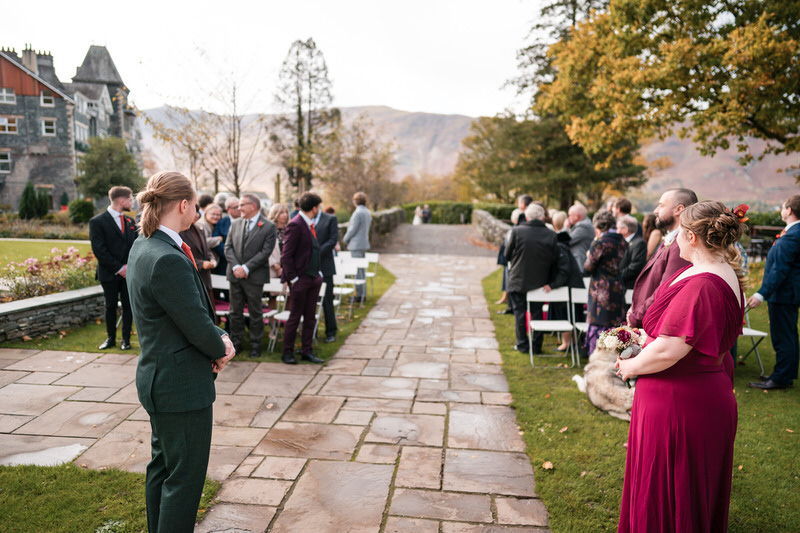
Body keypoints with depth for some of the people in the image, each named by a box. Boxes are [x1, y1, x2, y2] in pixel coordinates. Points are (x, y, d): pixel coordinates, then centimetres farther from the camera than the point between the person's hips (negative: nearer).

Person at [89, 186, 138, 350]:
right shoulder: (98, 222, -7)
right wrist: (118, 268, -14)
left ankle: (126, 338, 16)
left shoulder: (130, 221, 10)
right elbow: (98, 250, -11)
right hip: (109, 274, -3)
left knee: (128, 305, 5)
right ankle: (111, 338, 23)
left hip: (128, 272, 4)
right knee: (110, 306, 8)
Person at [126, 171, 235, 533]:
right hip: (182, 387, -11)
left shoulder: (143, 247, 5)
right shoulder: (169, 260, -28)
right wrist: (222, 348, -3)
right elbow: (197, 325, -23)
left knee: (162, 466, 24)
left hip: (158, 379, 11)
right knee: (185, 475, 5)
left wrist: (217, 341, -5)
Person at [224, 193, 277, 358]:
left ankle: (255, 345, 18)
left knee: (255, 313, 5)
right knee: (235, 311, 11)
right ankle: (236, 343, 24)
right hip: (235, 275, 4)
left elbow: (265, 252, -12)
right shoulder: (235, 223, 10)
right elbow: (228, 247, 5)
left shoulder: (269, 227, -6)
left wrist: (246, 268, -16)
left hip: (255, 276, -4)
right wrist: (236, 266, -10)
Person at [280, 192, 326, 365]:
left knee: (310, 318, 12)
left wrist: (318, 272, 13)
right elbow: (286, 255, -16)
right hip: (301, 279, -8)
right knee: (295, 318, 3)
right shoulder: (295, 225, -15)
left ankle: (306, 351, 22)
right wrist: (293, 279, -16)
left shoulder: (311, 225, 12)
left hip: (314, 279, 8)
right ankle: (287, 352, 17)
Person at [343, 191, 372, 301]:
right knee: (362, 270, 15)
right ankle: (363, 293, 21)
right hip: (364, 243, 9)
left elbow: (352, 229, -16)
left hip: (356, 245, -9)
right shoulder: (367, 212, 12)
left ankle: (359, 294, -3)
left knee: (357, 270, -5)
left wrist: (345, 239, 0)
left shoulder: (358, 212, -16)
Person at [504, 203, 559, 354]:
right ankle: (536, 346, 17)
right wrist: (549, 282, 9)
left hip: (518, 280, -2)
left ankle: (522, 344, 15)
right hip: (540, 282, 2)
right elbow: (554, 262, 1)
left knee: (519, 312, 11)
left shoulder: (516, 231, -12)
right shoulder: (551, 235, -4)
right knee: (537, 313, 13)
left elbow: (507, 254, -3)